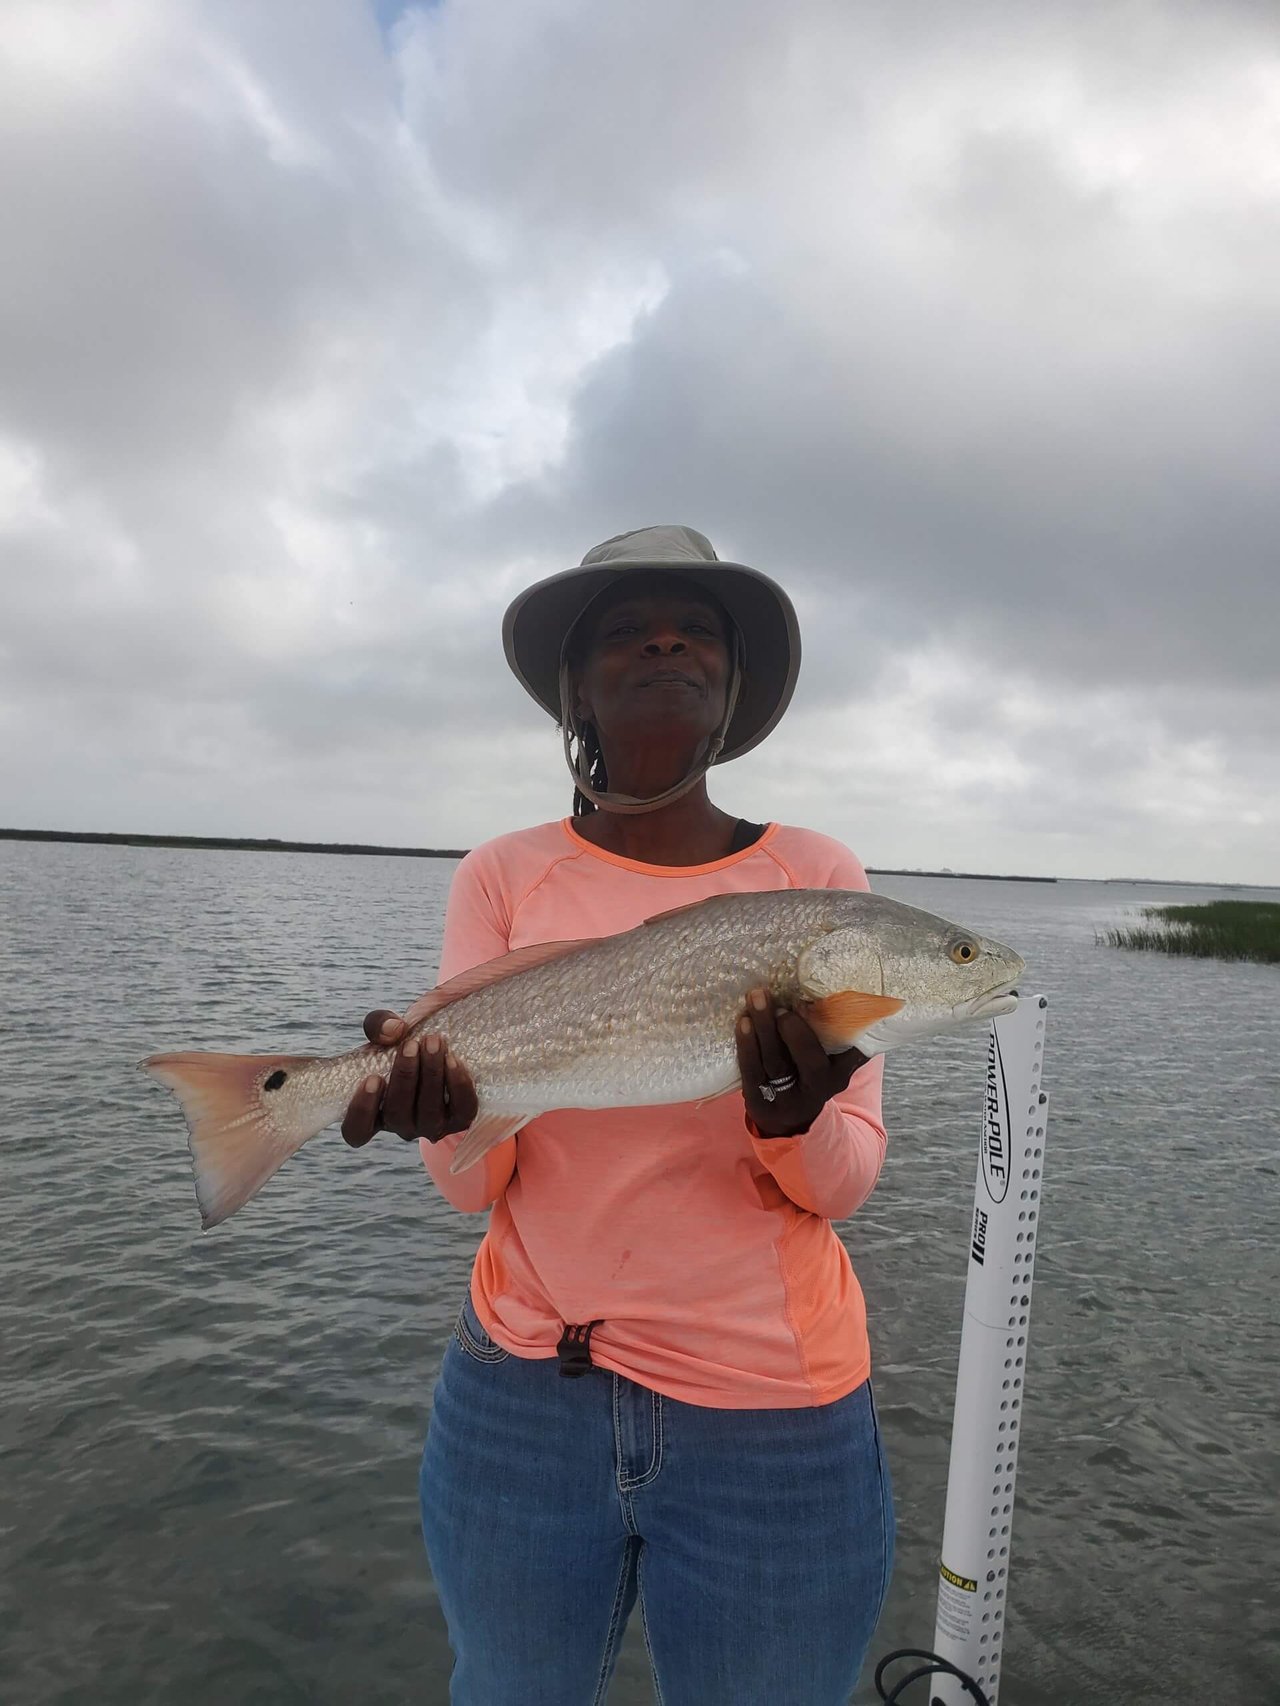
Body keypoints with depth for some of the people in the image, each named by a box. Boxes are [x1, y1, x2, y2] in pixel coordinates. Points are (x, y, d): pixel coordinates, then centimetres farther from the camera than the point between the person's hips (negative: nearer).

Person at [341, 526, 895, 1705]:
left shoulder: (817, 874, -6)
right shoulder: (503, 878, -4)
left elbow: (844, 1185, -7)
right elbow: (476, 1183, -6)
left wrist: (795, 1121, -29)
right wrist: (442, 1113, -28)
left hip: (770, 1418, 0)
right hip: (523, 1392, 1)